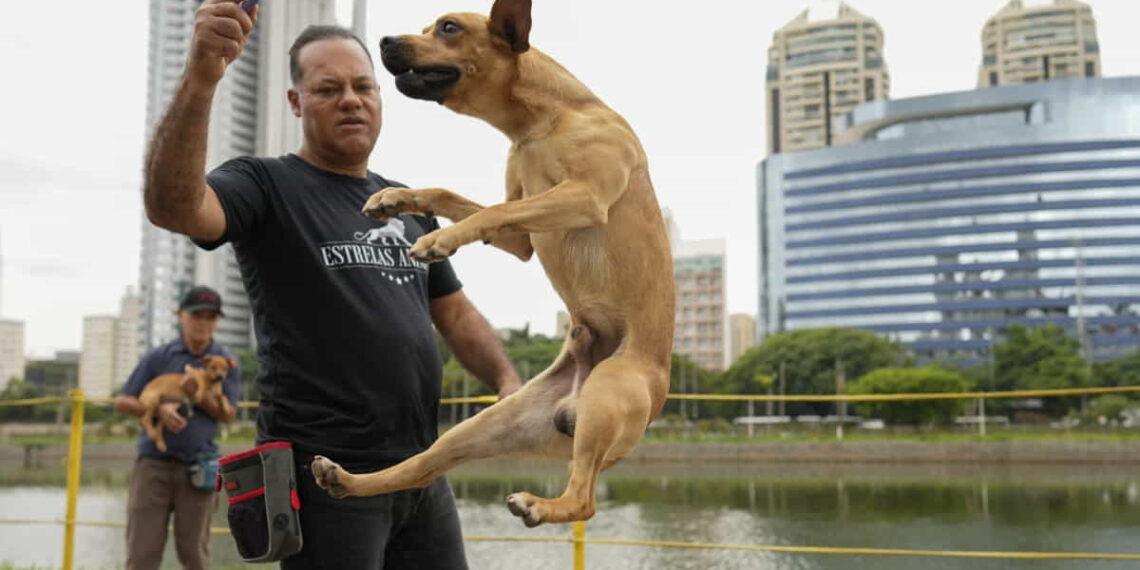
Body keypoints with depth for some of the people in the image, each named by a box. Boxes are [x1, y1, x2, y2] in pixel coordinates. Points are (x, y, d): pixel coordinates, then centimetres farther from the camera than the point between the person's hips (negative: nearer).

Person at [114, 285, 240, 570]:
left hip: (197, 467, 0)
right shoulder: (158, 357, 3)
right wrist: (158, 409, -15)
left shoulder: (225, 362, 4)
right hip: (153, 461, 0)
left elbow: (227, 414, 2)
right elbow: (122, 401, 4)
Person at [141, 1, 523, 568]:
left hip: (423, 473, 6)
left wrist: (508, 382, 1)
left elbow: (455, 312, 18)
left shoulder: (408, 207, 16)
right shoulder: (267, 186, -3)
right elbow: (173, 206, -24)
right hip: (325, 475, -6)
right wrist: (200, 79, -37)